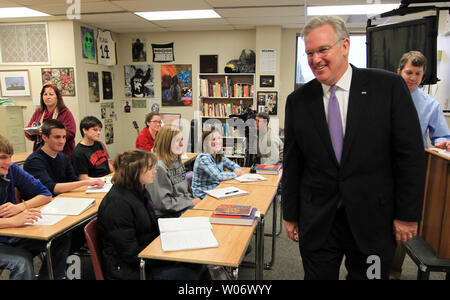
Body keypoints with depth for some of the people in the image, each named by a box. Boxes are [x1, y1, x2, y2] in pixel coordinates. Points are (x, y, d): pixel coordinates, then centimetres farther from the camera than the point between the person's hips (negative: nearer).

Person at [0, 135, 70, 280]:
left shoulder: (12, 170, -2)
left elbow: (45, 194, 2)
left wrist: (21, 206, -15)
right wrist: (13, 221, -41)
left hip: (12, 235, 5)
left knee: (61, 241, -12)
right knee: (22, 261, -32)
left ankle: (46, 278, 6)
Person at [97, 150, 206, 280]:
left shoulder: (140, 191, 7)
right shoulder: (117, 204, -23)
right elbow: (130, 253, -22)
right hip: (130, 270, -9)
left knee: (195, 264, -6)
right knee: (189, 273, -18)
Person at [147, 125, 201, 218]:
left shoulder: (177, 161, 10)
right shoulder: (158, 167, -18)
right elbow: (163, 202, -19)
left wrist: (193, 200, 0)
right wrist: (191, 203, -14)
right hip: (166, 215, -8)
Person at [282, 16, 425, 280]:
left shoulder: (389, 86, -5)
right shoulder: (298, 100, 0)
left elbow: (411, 155, -4)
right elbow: (292, 164, 3)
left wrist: (408, 215, -5)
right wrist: (291, 215, 5)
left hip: (373, 221, -1)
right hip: (316, 223, 2)